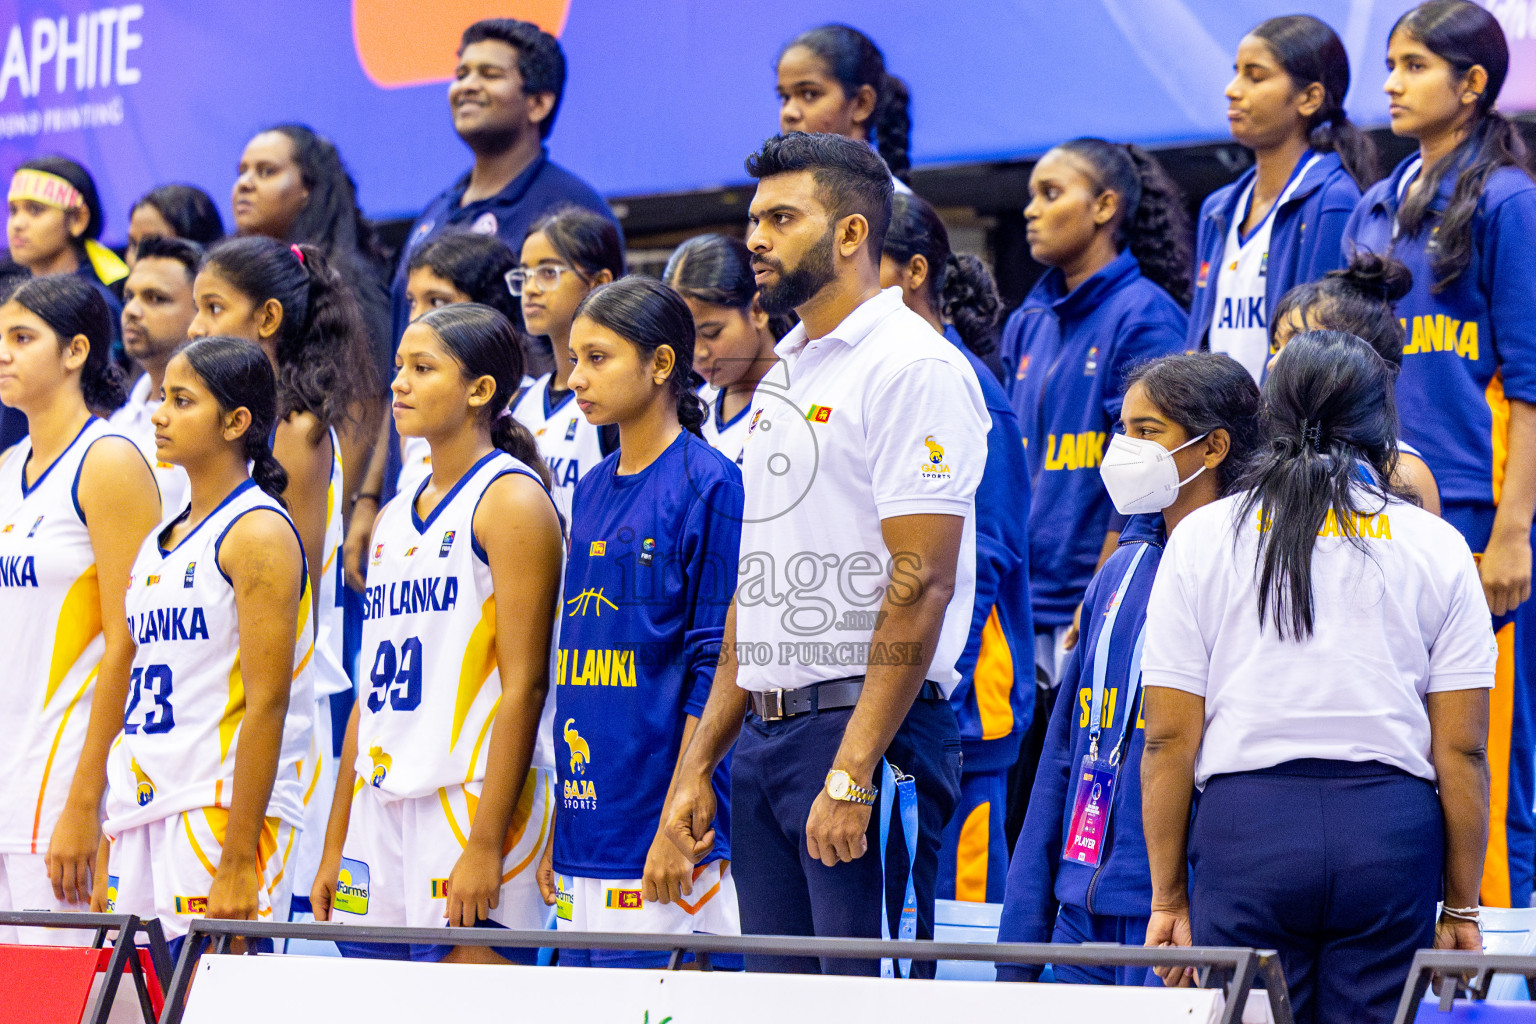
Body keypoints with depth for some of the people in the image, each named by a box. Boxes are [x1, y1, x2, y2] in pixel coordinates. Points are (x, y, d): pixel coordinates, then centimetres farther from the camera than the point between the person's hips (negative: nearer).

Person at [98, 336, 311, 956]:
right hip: (143, 813, 8)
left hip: (226, 811, -8)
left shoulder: (259, 533, -8)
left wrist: (238, 863, -20)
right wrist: (110, 836, 16)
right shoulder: (159, 541, 17)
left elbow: (268, 703, -15)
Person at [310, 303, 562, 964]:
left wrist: (486, 843, -19)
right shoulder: (394, 518, 18)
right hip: (381, 810, 8)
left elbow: (524, 684, -13)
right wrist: (335, 849, 17)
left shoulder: (511, 500, -6)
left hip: (473, 803, -8)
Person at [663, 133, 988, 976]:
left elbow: (921, 583, -17)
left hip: (869, 729, -9)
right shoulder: (785, 374, 19)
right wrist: (698, 762, 17)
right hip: (765, 736, 9)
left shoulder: (912, 367, -10)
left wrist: (852, 774, -21)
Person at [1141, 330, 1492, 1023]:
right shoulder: (1436, 547, 6)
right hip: (1392, 828, 1)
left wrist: (1168, 899, 8)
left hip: (1246, 819, 0)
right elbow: (1461, 750, 3)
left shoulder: (1202, 538, 5)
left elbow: (1169, 739, 2)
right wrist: (1461, 909, 11)